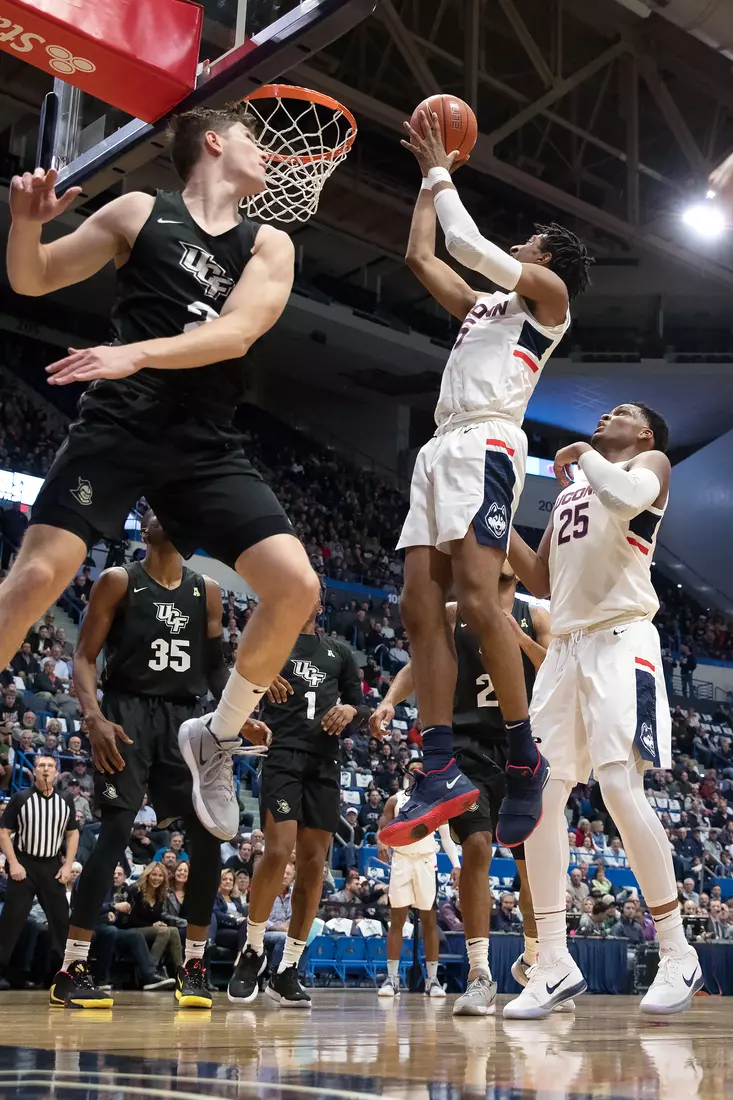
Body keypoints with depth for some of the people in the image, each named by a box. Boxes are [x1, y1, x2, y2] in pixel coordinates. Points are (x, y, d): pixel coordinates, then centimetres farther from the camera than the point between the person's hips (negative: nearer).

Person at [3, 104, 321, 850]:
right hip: (121, 424, -2)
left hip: (206, 445, 3)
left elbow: (236, 333, -8)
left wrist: (138, 352, -23)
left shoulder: (270, 247, 11)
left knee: (296, 587, -9)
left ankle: (217, 739, 12)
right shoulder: (139, 212, 7)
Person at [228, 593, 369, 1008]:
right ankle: (253, 951, 1)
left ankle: (287, 970, 9)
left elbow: (362, 705, 22)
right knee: (280, 850, -19)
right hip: (283, 753, -4)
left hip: (325, 762, 4)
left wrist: (351, 710, -1)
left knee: (313, 863, 0)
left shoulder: (339, 652, 20)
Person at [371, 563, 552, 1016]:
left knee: (534, 859, 8)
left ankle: (532, 958, 31)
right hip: (469, 743, -2)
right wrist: (389, 701, -13)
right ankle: (480, 973, -14)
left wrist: (521, 639, -17)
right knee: (476, 848, -17)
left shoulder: (536, 617, 6)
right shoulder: (454, 614, 6)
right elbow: (418, 666, 6)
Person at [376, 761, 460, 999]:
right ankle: (392, 978, 0)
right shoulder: (395, 800, 7)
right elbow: (382, 829, 4)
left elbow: (446, 837, 6)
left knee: (429, 921, 1)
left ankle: (432, 980, 4)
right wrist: (381, 843, -20)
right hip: (401, 861, 0)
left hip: (426, 862, 0)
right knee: (397, 920, -2)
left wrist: (456, 864, -7)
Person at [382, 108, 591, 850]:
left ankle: (523, 757, -13)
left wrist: (442, 175, 16)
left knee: (476, 601, -23)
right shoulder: (483, 306, 31)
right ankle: (441, 774, -8)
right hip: (440, 451, 9)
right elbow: (420, 257, 32)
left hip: (487, 446, -8)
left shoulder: (549, 296, 9)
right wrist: (431, 176, 35)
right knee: (419, 608, -4)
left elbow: (468, 244, 2)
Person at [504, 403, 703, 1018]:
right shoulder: (570, 486, 27)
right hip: (566, 645, 7)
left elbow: (629, 497, -20)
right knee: (539, 796, -2)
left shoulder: (650, 463, 6)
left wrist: (584, 454, -3)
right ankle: (555, 965, 3)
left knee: (620, 788, -17)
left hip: (621, 640, -7)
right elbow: (541, 581, 25)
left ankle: (678, 955, -4)